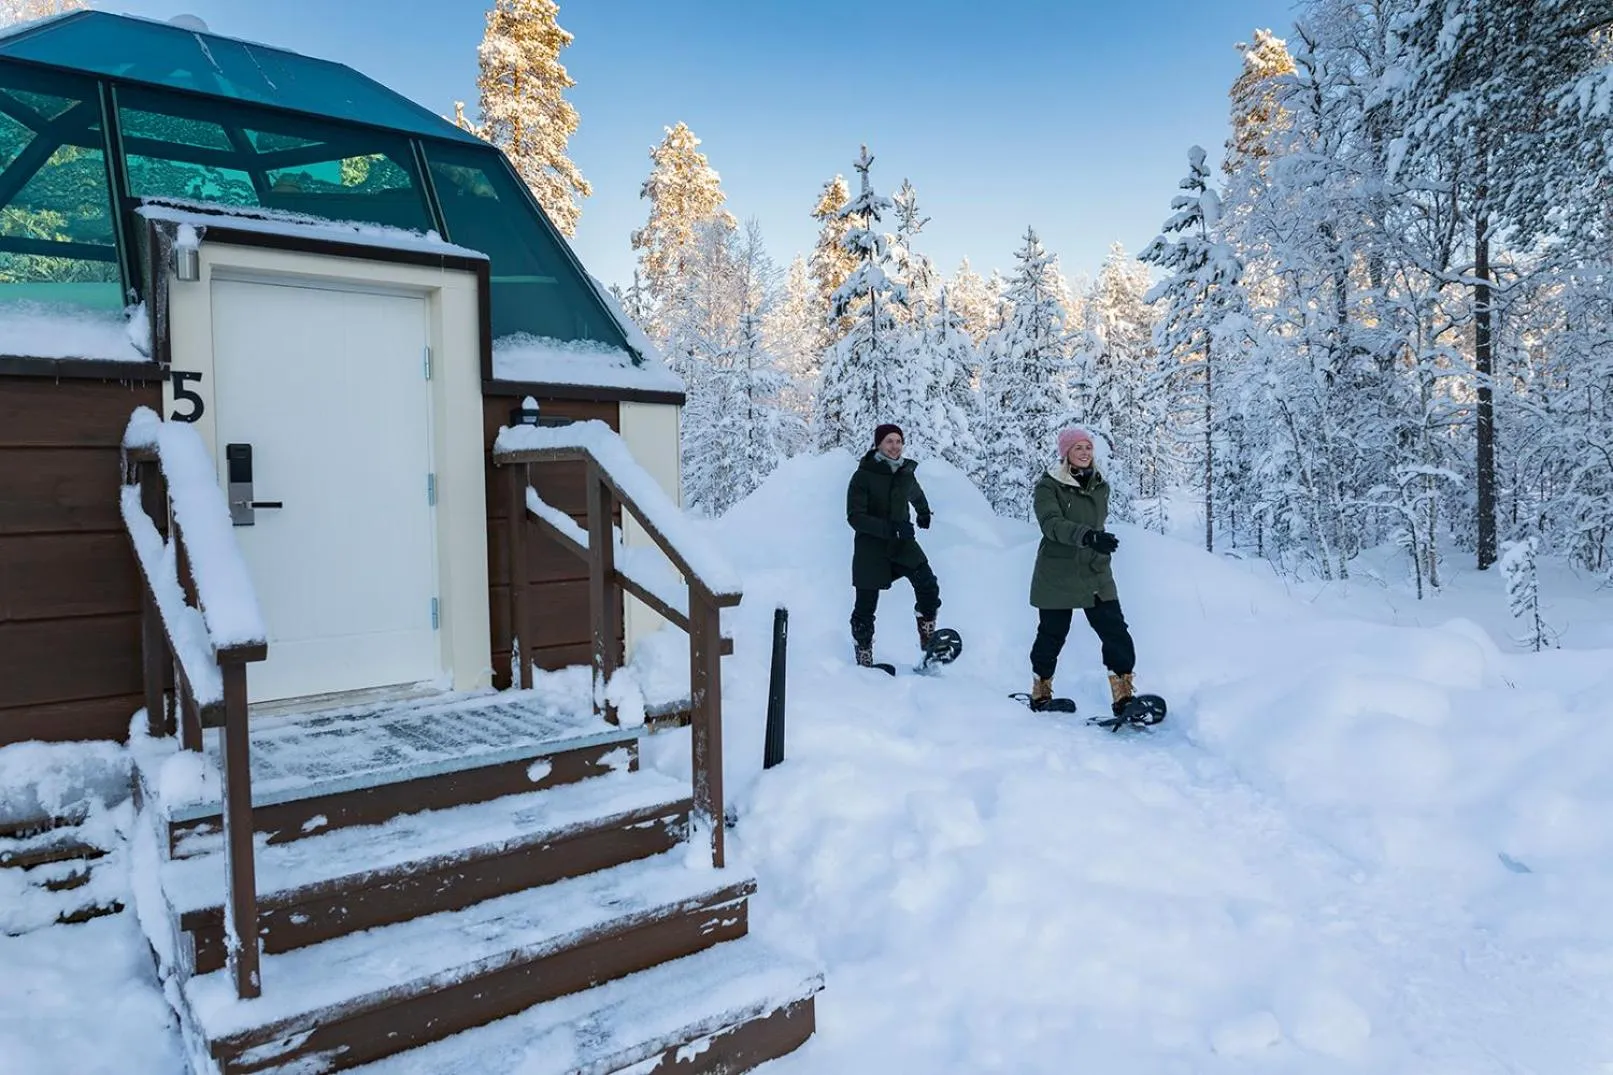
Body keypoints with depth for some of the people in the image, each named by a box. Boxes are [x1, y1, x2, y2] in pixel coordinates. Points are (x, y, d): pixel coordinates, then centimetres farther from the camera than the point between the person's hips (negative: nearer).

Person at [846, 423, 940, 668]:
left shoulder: (906, 472, 4)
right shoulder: (864, 475, -11)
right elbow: (855, 517, -17)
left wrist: (924, 514, 43)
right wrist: (889, 528, -27)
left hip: (902, 543, 4)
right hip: (871, 546, -4)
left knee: (928, 586, -16)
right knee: (866, 605, 1)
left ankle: (928, 642, -5)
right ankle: (864, 661, 15)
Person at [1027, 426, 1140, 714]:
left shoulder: (1101, 486, 9)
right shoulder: (1048, 486, -8)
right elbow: (1051, 524, -25)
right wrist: (1087, 536, -39)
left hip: (1096, 575, 4)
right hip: (1056, 577, -4)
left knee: (1116, 634, -5)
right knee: (1052, 635, 8)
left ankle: (1123, 696, 2)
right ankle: (1040, 691, 29)